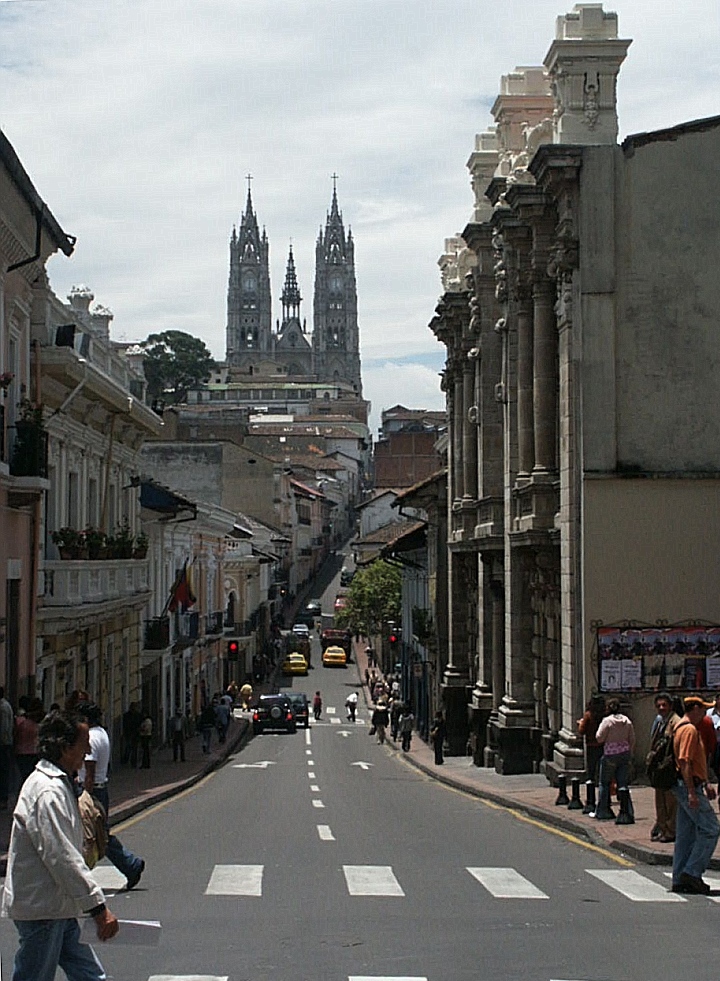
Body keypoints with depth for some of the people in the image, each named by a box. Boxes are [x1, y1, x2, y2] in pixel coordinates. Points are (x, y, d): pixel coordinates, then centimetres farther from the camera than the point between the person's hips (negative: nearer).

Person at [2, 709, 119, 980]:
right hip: (40, 910, -10)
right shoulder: (48, 792, -20)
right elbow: (61, 857, -25)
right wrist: (98, 907, -22)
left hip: (60, 910, 10)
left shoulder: (57, 784, 13)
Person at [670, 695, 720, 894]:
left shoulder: (682, 728, 20)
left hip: (687, 786, 11)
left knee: (686, 834, 11)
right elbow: (684, 761, -22)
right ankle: (692, 872, -10)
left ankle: (680, 879, 13)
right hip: (689, 786, -11)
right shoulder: (689, 730, -14)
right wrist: (692, 792, -24)